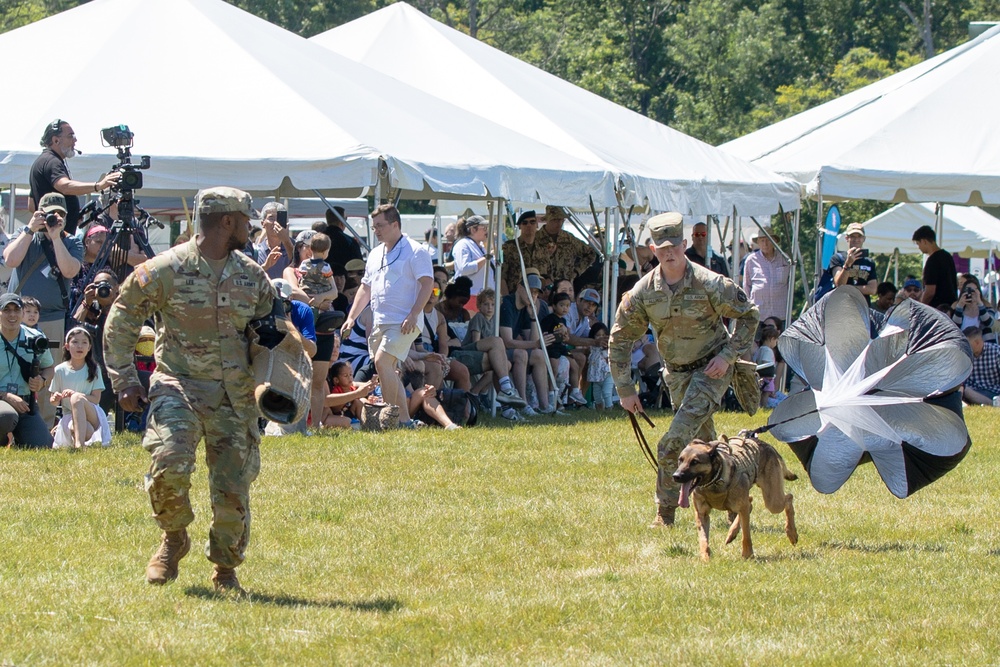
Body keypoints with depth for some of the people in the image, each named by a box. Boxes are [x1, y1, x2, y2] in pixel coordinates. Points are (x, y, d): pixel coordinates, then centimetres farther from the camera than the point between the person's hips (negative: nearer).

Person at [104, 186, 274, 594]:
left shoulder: (253, 276, 8)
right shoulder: (164, 270, -7)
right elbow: (120, 323, 1)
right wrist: (125, 382, -2)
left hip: (235, 395, 3)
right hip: (179, 385, -3)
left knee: (233, 487, -1)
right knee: (170, 465, -25)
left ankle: (225, 567, 21)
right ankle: (174, 539, 4)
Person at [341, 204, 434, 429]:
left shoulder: (414, 251, -6)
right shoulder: (375, 254, 19)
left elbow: (427, 284, -12)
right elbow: (366, 288, 24)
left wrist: (413, 315, -21)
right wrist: (351, 318, 16)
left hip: (403, 322, -8)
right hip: (379, 322, 8)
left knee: (382, 361, -21)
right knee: (388, 371, 7)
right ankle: (405, 419, 11)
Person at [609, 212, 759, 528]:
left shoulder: (709, 284, -19)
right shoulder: (643, 291, -9)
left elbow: (749, 315, -7)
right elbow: (620, 339, 1)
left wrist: (728, 356, -14)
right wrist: (625, 389, -1)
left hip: (711, 369, -5)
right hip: (677, 372, 5)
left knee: (674, 443, -17)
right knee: (703, 441, 15)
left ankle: (665, 511, -8)